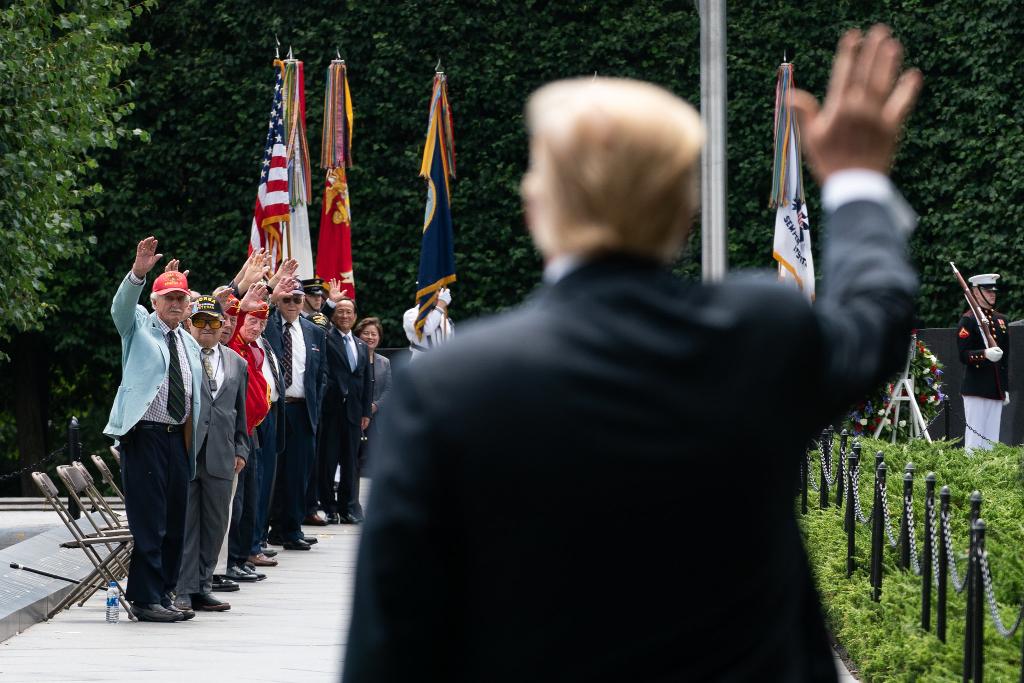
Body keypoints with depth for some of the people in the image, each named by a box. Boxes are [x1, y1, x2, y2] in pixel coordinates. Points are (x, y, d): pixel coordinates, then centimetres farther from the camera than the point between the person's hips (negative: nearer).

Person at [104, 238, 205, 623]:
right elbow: (122, 306, -17)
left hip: (179, 437, 6)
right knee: (148, 522, -9)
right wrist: (138, 273, -35)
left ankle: (164, 593, 17)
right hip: (145, 434, -6)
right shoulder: (139, 328, 4)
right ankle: (146, 599, -5)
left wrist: (193, 439, 18)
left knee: (175, 522, 9)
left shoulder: (189, 344, 19)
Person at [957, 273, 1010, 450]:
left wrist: (1005, 389, 17)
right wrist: (985, 354, -30)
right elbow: (963, 355, -12)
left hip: (996, 389, 7)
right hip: (976, 387, -7)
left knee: (992, 440, 7)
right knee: (975, 436, -7)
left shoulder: (1001, 319, 17)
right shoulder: (968, 320, -5)